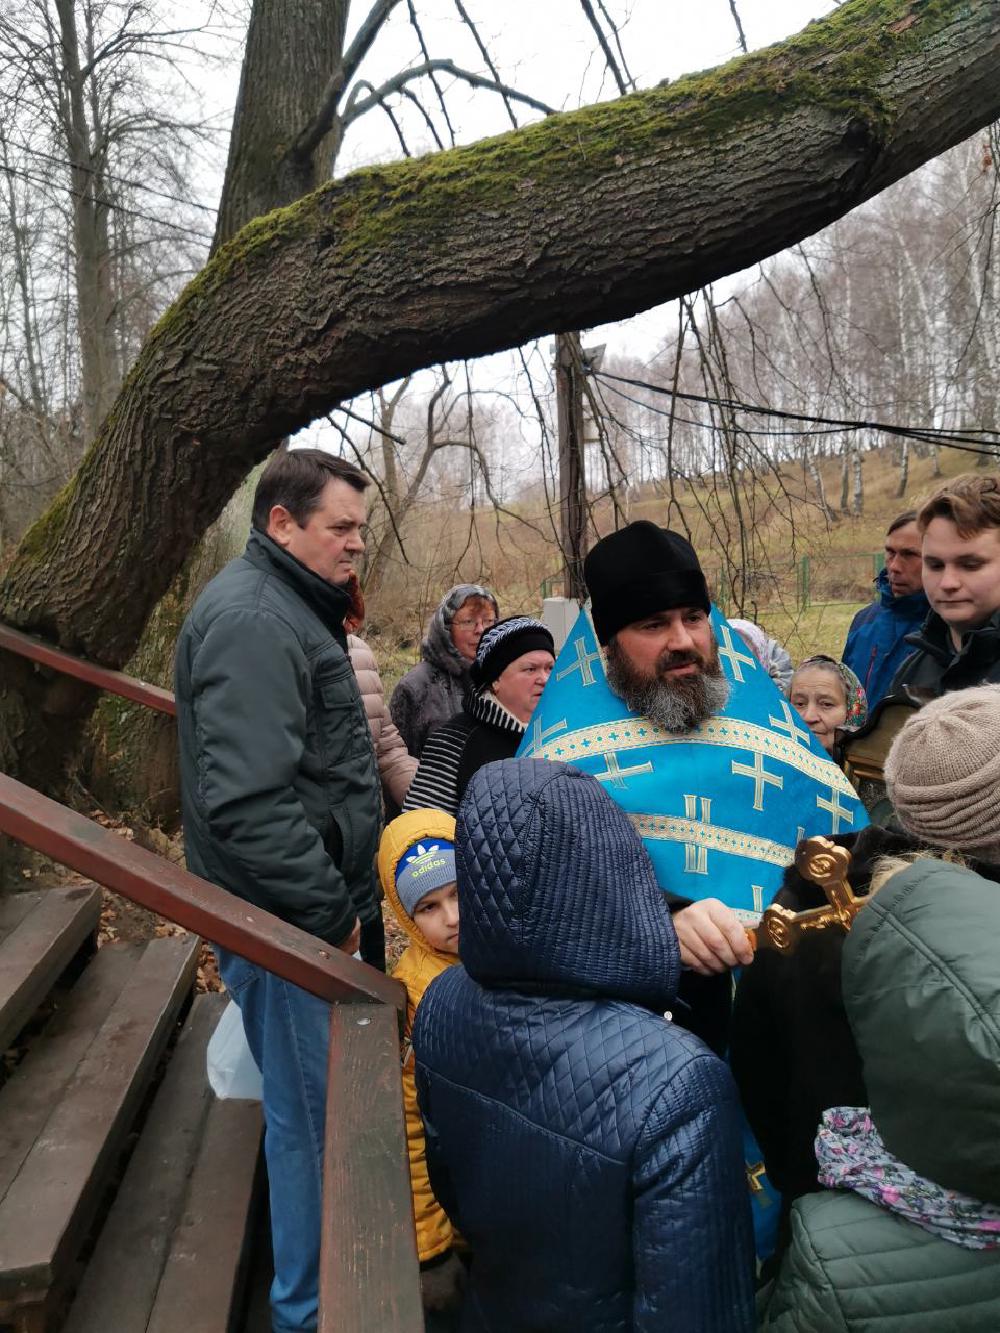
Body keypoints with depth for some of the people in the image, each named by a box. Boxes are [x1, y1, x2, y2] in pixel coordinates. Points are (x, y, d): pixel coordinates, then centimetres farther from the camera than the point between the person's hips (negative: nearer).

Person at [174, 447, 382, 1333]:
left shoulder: (291, 607, 15)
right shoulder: (253, 620, -20)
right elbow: (248, 802, -29)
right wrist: (330, 913, -19)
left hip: (315, 907, 10)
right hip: (288, 924, -10)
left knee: (318, 1103, 22)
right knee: (312, 1115, 4)